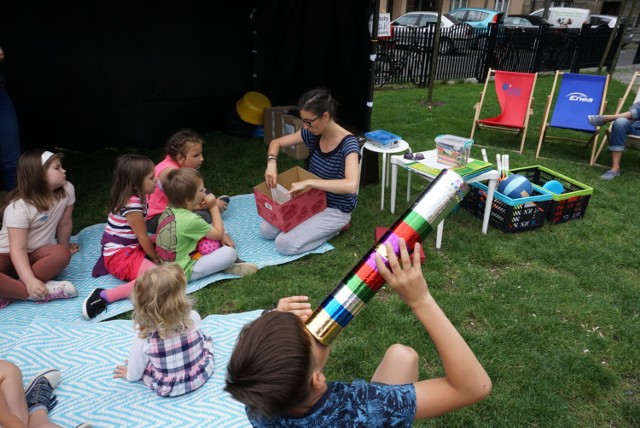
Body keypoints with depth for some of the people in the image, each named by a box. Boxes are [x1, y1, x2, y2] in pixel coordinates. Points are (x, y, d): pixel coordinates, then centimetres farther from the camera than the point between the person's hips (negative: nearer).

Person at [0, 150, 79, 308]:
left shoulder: (67, 190, -11)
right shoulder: (19, 207, -22)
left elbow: (65, 224, 2)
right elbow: (18, 249, -28)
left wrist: (65, 246, 13)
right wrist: (30, 281, -40)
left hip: (36, 254, 4)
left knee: (62, 254, -32)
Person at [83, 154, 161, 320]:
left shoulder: (136, 197, 5)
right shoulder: (132, 205, -23)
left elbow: (141, 236, 12)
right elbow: (142, 238, -14)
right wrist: (156, 259, -2)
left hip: (131, 248, 10)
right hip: (120, 255, -10)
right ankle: (105, 296, -23)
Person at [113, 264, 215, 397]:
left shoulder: (143, 336, -26)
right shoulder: (193, 317, -23)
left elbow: (136, 366, -8)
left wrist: (131, 375, 16)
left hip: (167, 389, -1)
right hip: (202, 375, 1)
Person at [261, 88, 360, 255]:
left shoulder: (348, 143, -27)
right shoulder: (312, 134, -7)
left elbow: (351, 185, -43)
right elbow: (276, 142, 5)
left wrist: (307, 182, -41)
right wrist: (271, 163, -18)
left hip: (336, 209, -7)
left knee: (285, 244, -16)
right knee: (266, 230, -1)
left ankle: (336, 227, 2)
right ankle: (319, 225, 13)